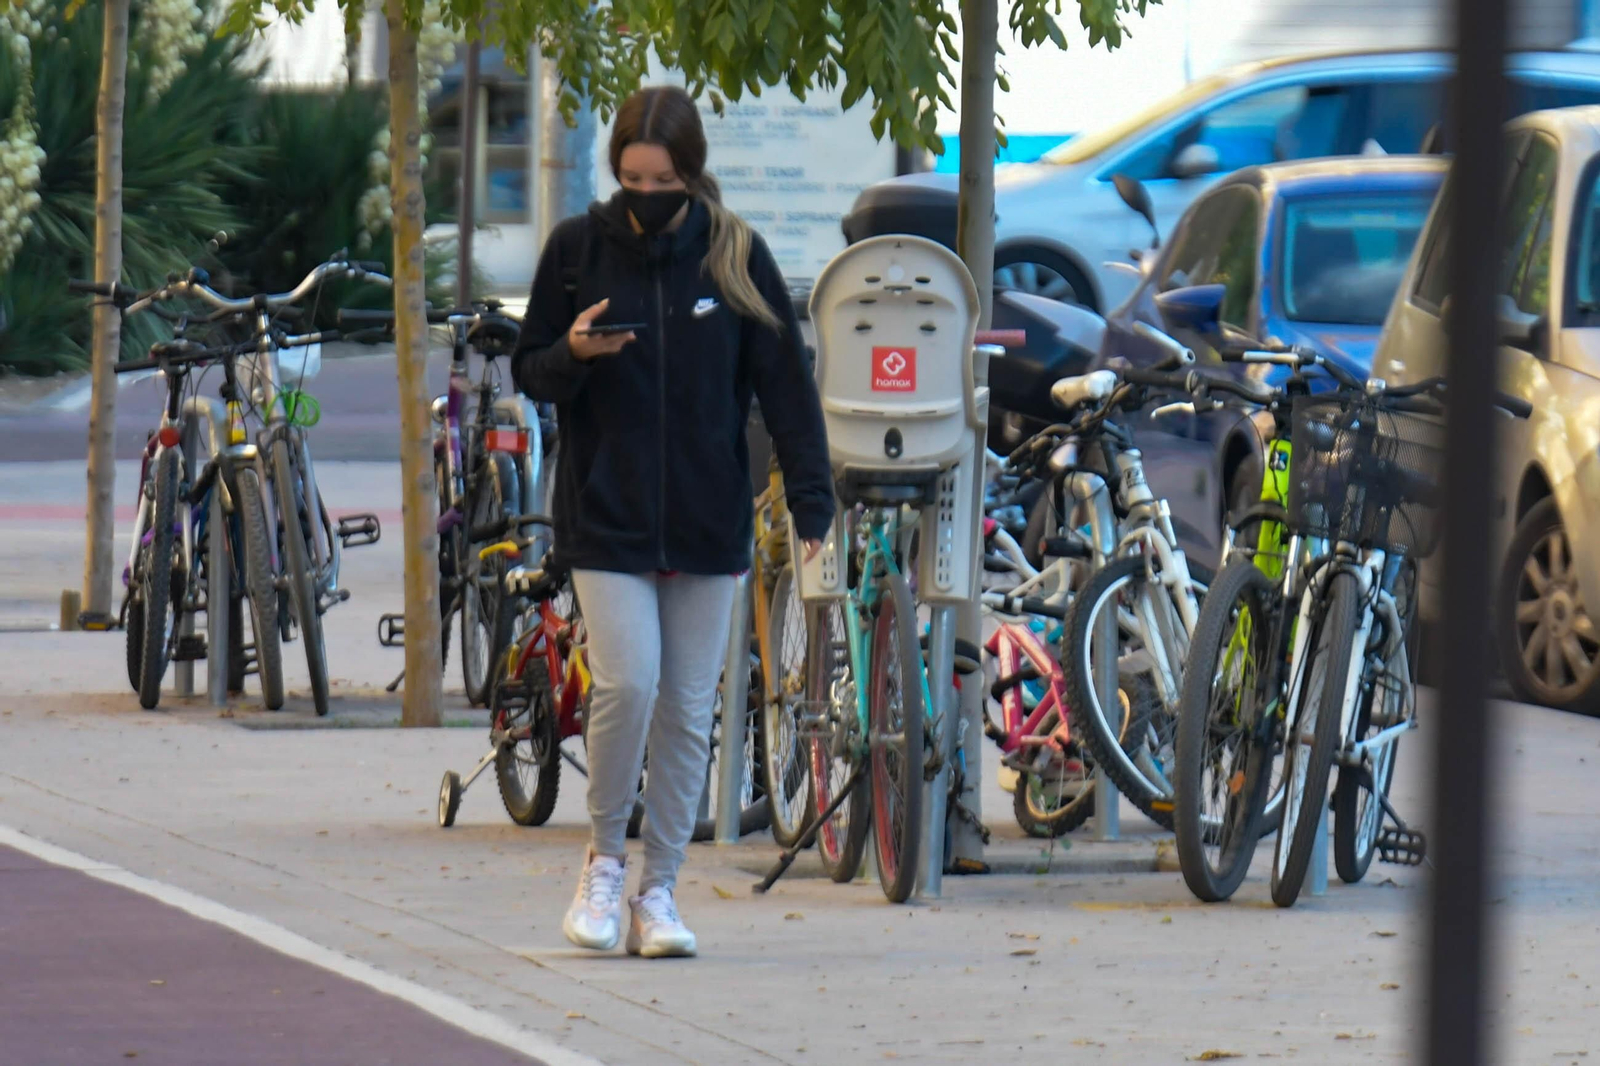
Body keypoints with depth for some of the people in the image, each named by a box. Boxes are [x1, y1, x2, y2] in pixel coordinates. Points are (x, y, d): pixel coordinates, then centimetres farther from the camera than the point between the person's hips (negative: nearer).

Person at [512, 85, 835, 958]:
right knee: (627, 685, -15)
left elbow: (785, 381, 2)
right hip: (605, 514, -1)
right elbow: (530, 373, 8)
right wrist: (575, 353, -16)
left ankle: (657, 890, 12)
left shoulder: (734, 256, 1)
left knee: (688, 710, 3)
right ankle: (604, 861, 6)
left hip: (707, 518, 1)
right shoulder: (578, 248, 1)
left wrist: (811, 502, -4)